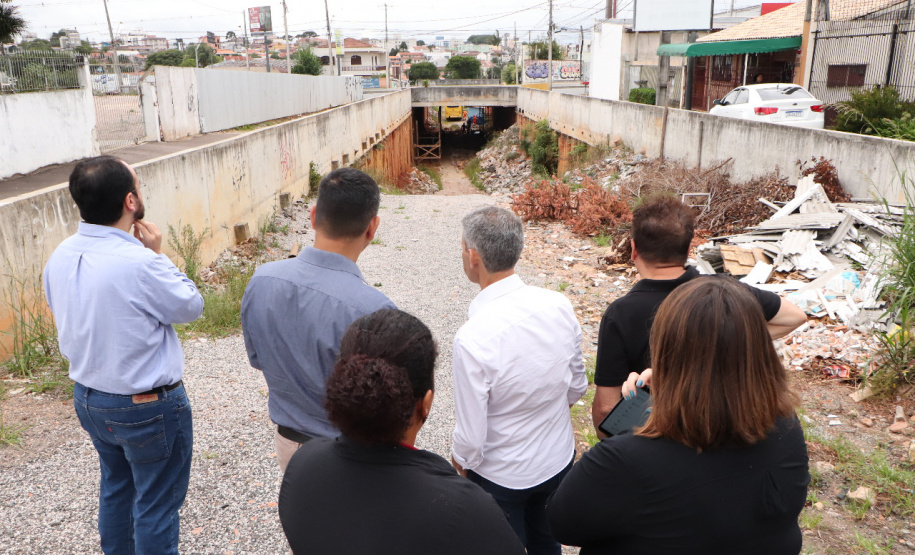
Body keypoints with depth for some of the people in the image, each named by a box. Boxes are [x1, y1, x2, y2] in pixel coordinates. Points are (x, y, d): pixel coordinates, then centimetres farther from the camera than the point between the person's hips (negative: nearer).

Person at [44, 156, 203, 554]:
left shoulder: (60, 257, -6)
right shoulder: (140, 264, -30)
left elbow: (65, 312, 8)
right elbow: (191, 306, -14)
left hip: (88, 398, 8)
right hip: (148, 408, -8)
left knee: (115, 488, 28)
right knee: (156, 505, 12)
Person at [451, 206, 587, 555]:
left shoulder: (472, 339, -34)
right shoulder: (560, 307, -17)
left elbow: (471, 437, -24)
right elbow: (577, 387, -1)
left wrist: (460, 464, -2)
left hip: (500, 477, -5)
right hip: (560, 459, 5)